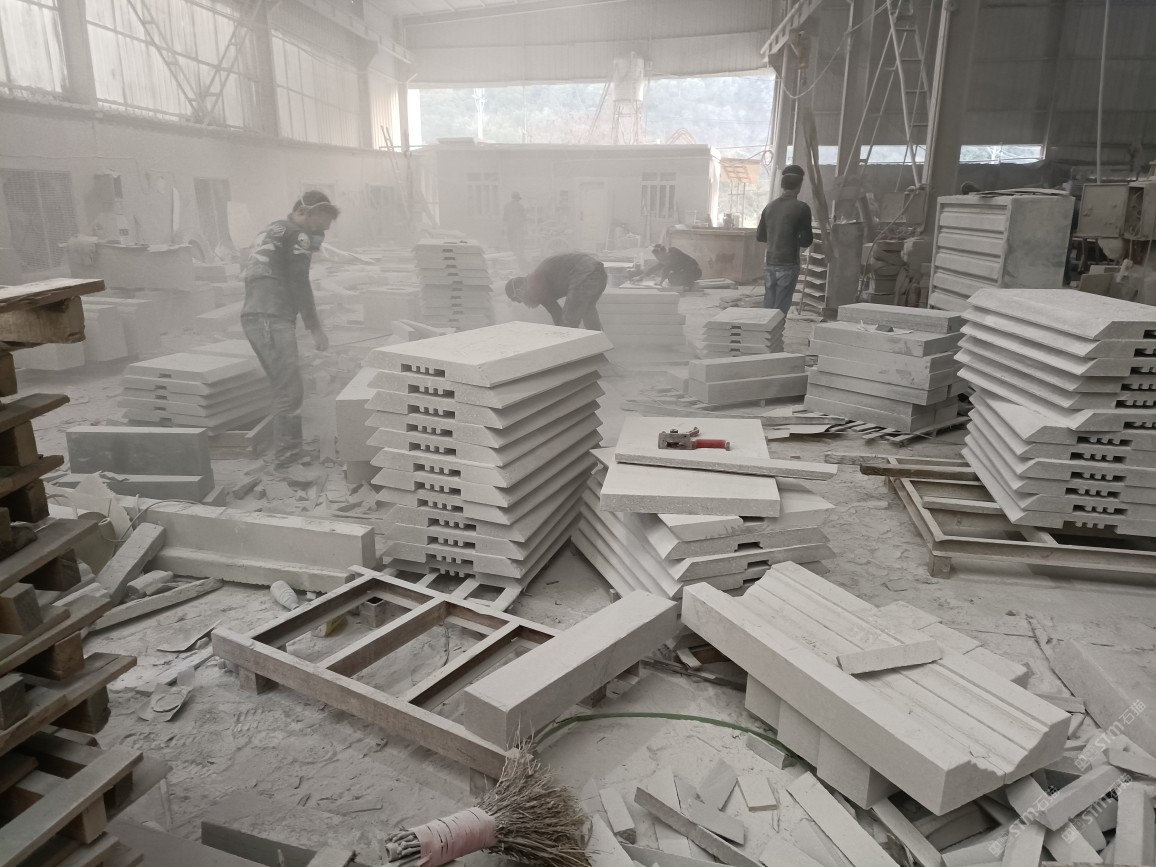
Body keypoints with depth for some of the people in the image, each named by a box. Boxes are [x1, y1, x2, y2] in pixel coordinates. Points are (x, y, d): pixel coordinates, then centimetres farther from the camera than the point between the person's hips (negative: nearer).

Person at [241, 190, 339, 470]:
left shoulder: (272, 230, 26)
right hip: (271, 318, -10)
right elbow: (300, 284, -9)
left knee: (285, 387, 14)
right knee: (290, 390, -12)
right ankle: (286, 455, -12)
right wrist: (315, 328, -7)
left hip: (255, 316, 10)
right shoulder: (297, 235, -3)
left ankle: (290, 449, 19)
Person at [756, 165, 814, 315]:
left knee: (768, 306, 11)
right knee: (780, 308, -3)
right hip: (788, 264, -5)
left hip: (770, 263, 5)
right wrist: (795, 241, 13)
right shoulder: (801, 208, -9)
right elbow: (807, 240, -8)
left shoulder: (770, 207, 8)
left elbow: (760, 236, 15)